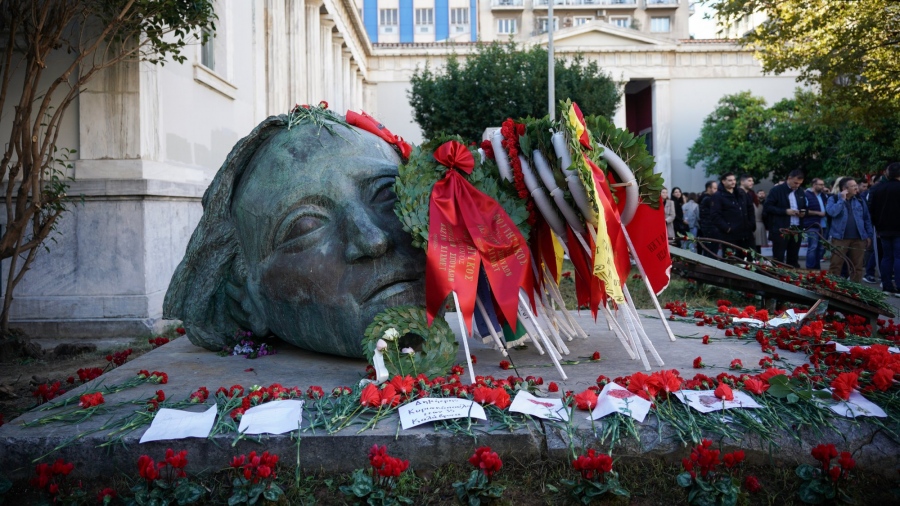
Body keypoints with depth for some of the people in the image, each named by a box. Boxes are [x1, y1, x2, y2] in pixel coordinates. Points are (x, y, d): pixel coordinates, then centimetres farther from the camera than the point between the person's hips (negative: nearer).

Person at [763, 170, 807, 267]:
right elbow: (767, 207, -11)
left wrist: (803, 212, 4)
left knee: (793, 259, 11)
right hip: (780, 230, -6)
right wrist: (785, 211, -18)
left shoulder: (800, 193, 15)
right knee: (778, 259, -2)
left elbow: (804, 207, 28)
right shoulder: (777, 190, -5)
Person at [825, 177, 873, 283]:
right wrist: (842, 199, -12)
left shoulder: (860, 200, 12)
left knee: (857, 267, 6)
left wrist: (869, 235, 10)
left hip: (859, 239, 4)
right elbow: (832, 212, -19)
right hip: (840, 238, -4)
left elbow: (867, 219, 15)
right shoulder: (834, 199, 1)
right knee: (835, 266, -4)